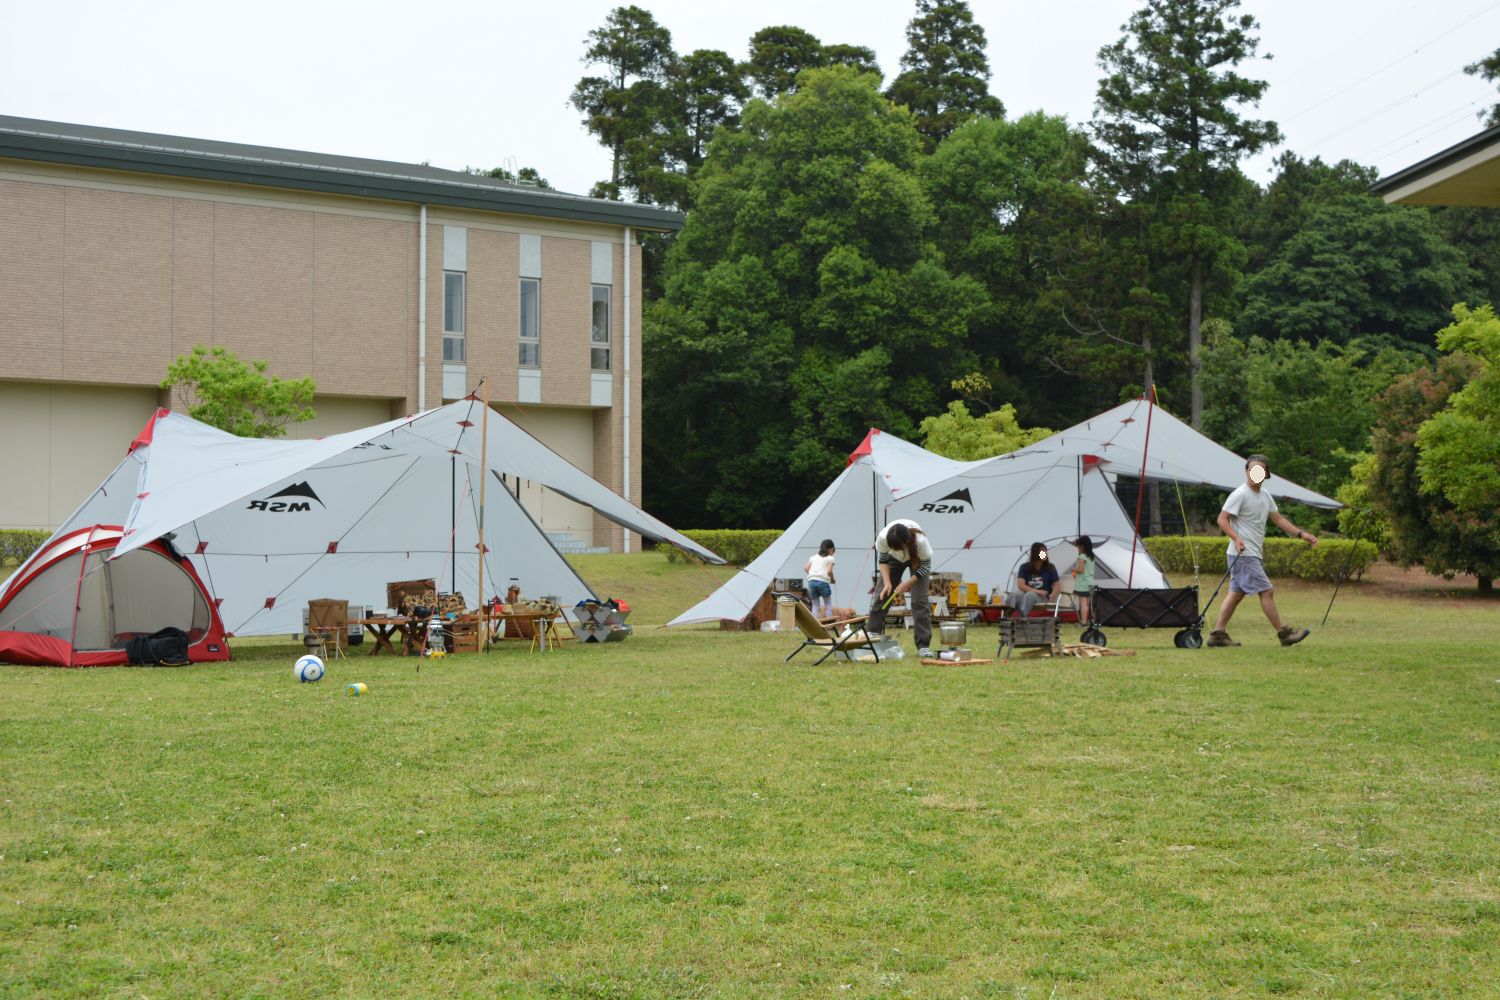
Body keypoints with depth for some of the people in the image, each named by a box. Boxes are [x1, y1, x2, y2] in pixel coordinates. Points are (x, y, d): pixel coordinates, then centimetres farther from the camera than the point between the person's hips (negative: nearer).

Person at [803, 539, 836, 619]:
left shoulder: (813, 557, 20)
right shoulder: (830, 558, 5)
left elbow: (805, 568, 10)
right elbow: (829, 571, -8)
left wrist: (812, 575, 13)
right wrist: (832, 579, 8)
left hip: (811, 581, 4)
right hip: (823, 582, -4)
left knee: (815, 605, 11)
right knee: (828, 604, 12)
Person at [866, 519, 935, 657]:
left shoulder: (920, 541, -42)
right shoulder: (882, 538, -36)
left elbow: (925, 567, -24)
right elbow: (882, 560, -14)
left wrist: (907, 583, -30)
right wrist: (887, 582, -26)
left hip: (918, 559, -3)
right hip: (894, 558, 3)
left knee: (919, 600, -12)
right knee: (882, 593, -1)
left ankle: (924, 646, -10)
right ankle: (872, 634, 9)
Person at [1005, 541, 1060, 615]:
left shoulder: (1050, 568, 3)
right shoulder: (1025, 567, 3)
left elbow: (1057, 585, 1)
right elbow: (1021, 585, -7)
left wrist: (1052, 597, -19)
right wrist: (1037, 591, -19)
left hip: (1042, 598, -1)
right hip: (1026, 593, 1)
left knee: (1030, 594, -37)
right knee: (1015, 593, -33)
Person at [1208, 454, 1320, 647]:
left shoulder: (1265, 495, 14)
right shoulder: (1240, 494, -12)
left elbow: (1278, 519, 21)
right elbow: (1222, 519, -15)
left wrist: (1301, 533, 13)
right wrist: (1236, 538, -28)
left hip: (1254, 554, 9)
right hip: (1243, 554, -9)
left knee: (1236, 593, 8)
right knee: (1267, 591, -7)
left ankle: (1218, 633, 9)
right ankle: (1284, 633, 0)